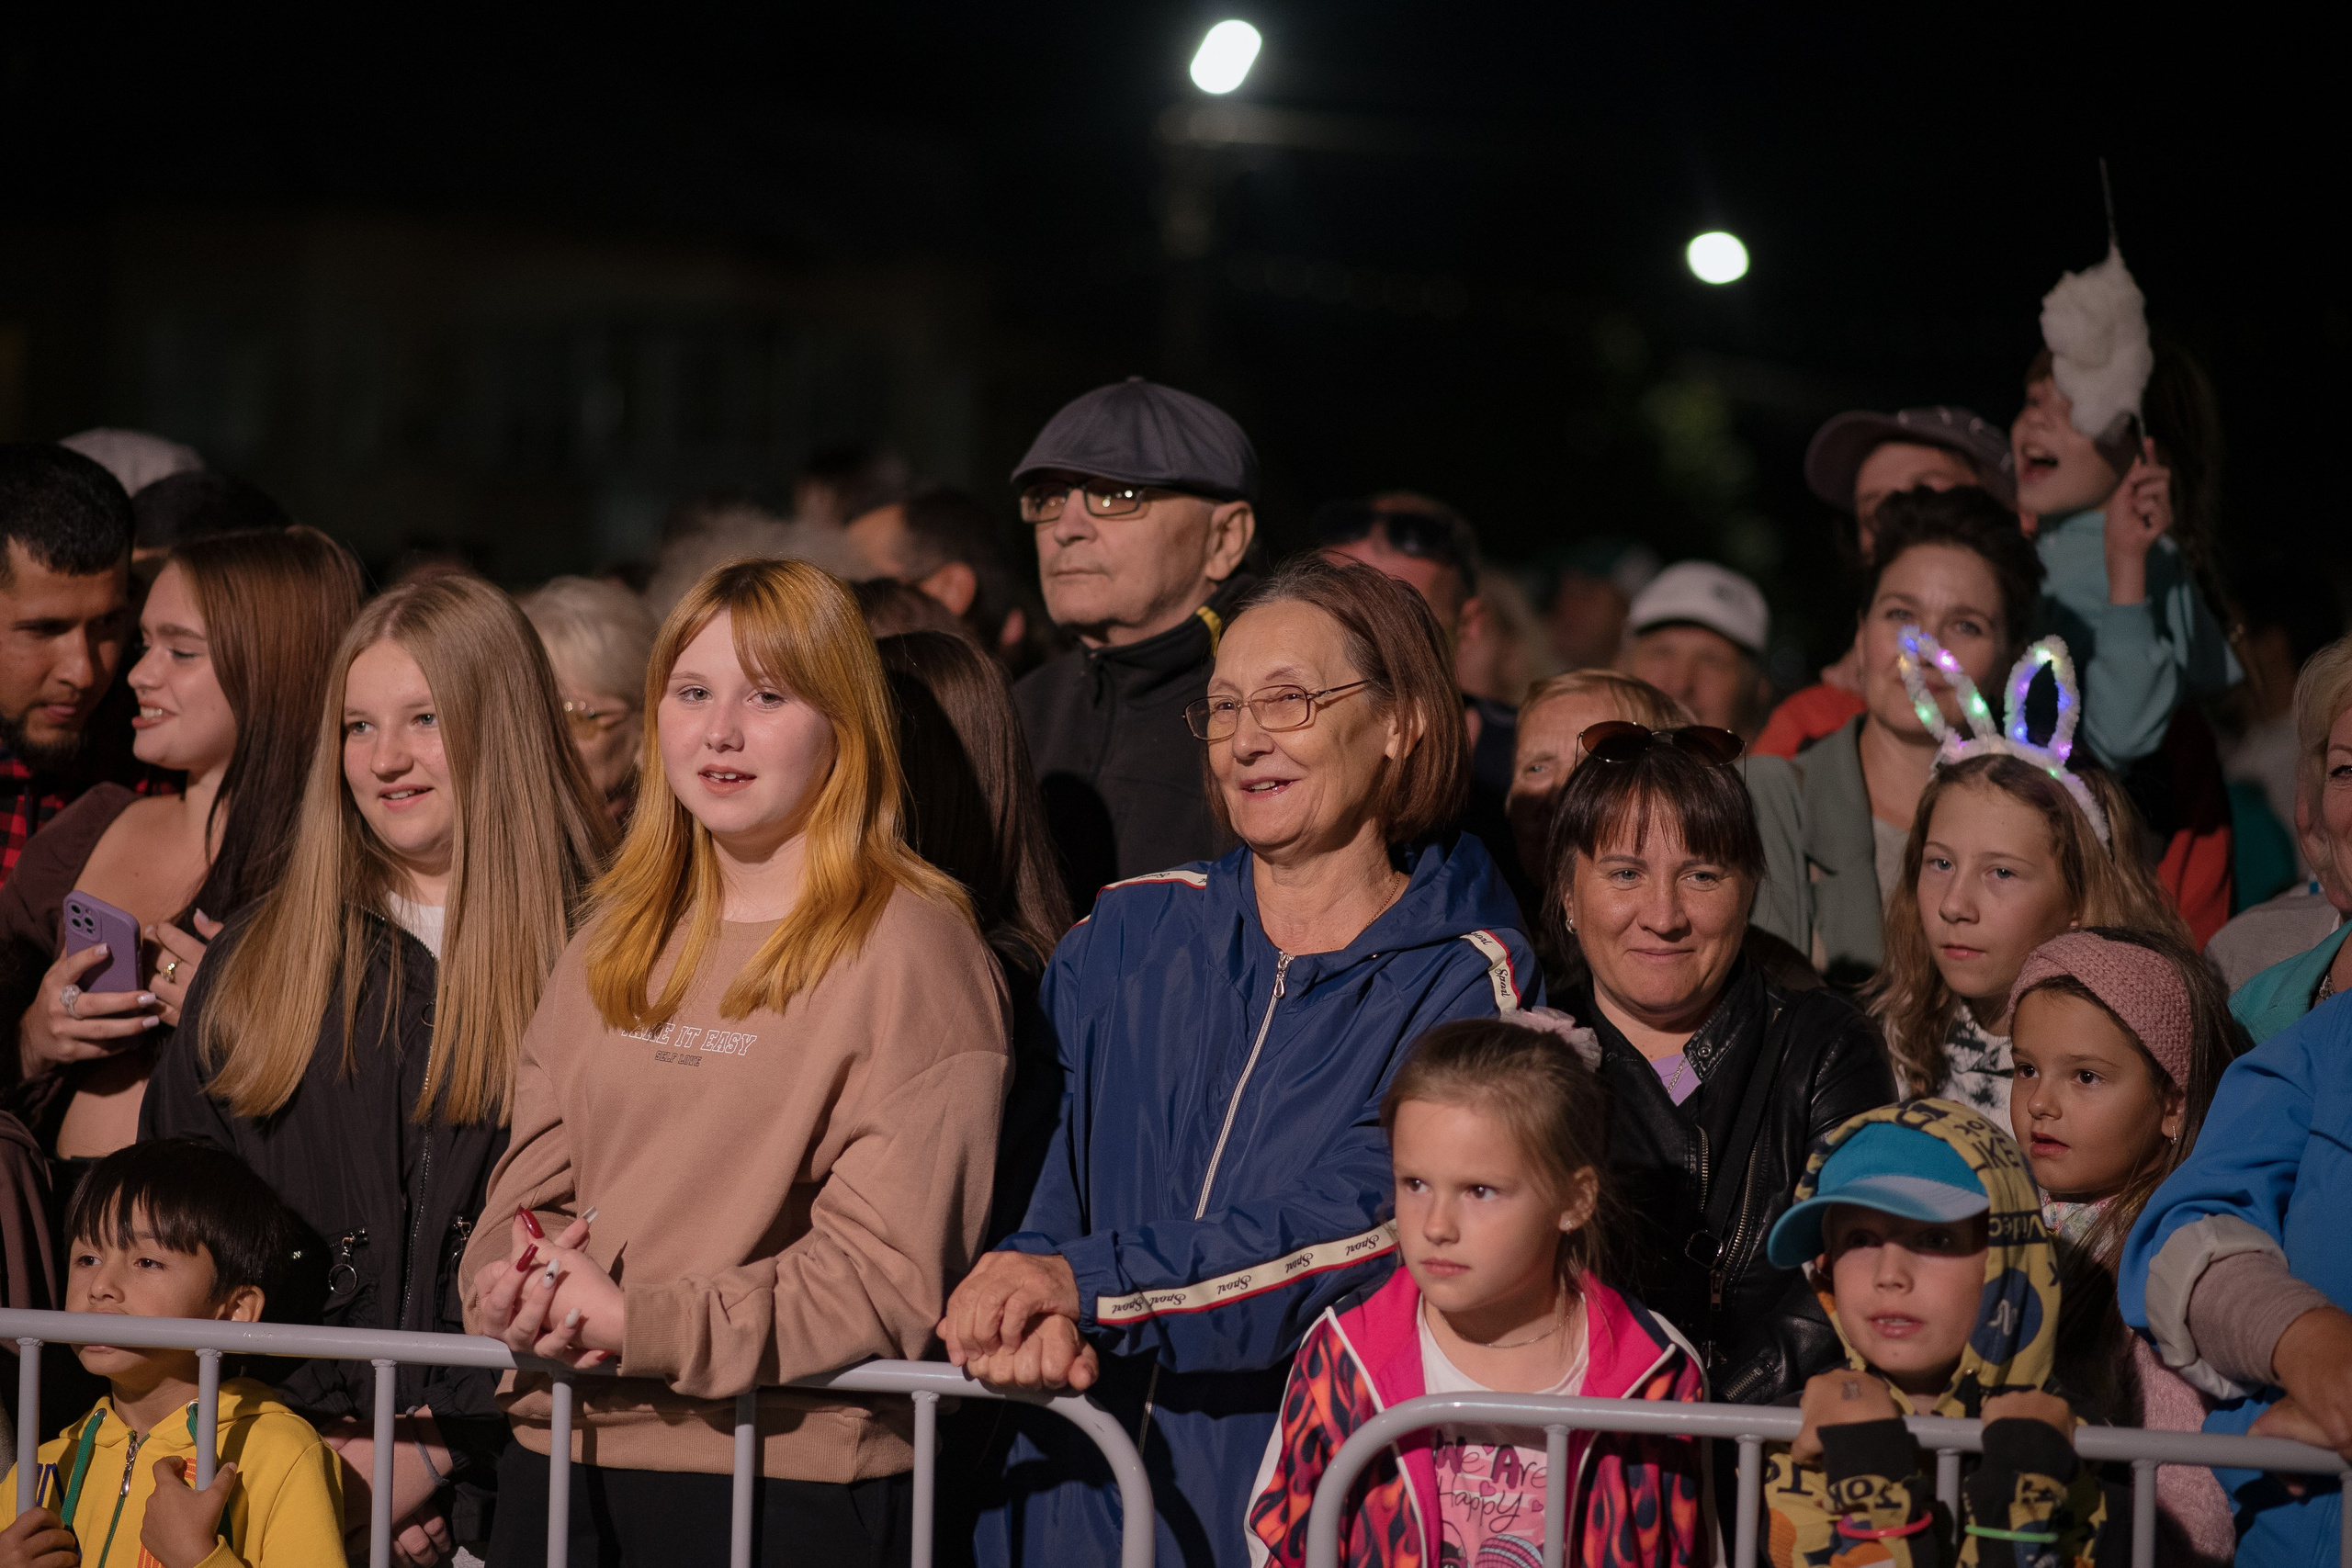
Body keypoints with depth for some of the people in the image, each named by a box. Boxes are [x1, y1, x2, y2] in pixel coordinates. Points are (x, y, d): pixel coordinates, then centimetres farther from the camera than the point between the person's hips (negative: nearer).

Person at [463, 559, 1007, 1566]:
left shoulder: (910, 948, -8)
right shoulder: (617, 944, 16)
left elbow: (888, 1275, -15)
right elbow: (532, 1183, 13)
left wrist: (636, 1323, -18)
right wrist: (513, 1290, -10)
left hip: (782, 1483, -6)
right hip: (561, 1462, 6)